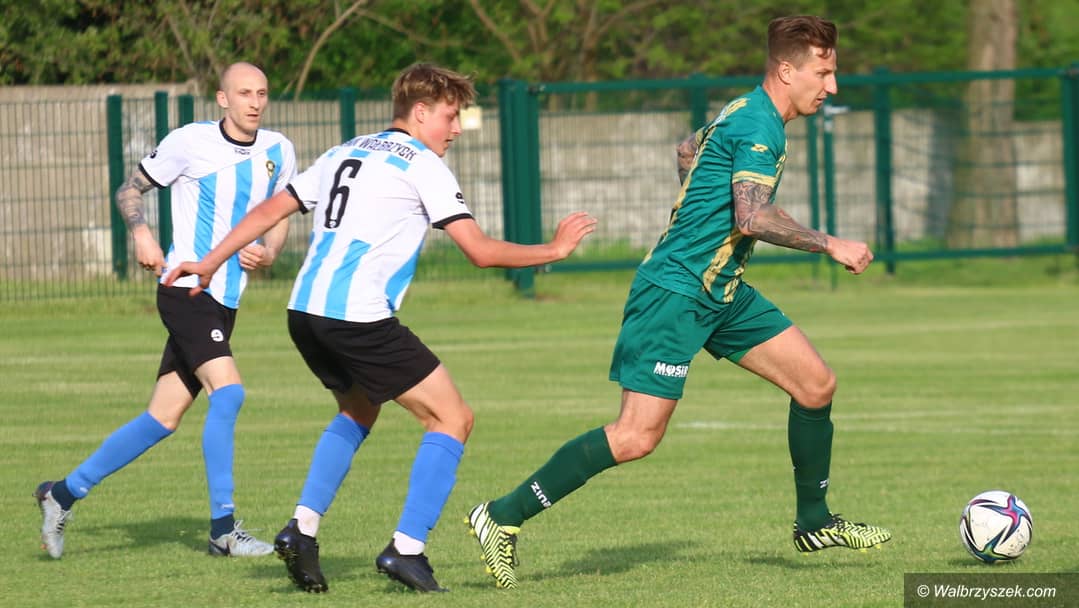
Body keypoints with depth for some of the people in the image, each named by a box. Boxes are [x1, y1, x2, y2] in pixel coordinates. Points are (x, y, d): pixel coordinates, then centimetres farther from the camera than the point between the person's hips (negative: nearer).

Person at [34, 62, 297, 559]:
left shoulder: (278, 152, 8)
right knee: (228, 389, -23)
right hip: (185, 289, -6)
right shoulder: (189, 142, -6)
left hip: (225, 301, 6)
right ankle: (223, 529, -19)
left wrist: (268, 253, -2)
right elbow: (129, 190, 4)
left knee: (163, 418, 6)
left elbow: (278, 218, 19)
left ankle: (64, 493, 20)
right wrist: (141, 233, -15)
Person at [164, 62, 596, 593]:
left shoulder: (344, 154, 21)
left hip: (304, 312, 8)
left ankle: (302, 528, 17)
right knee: (452, 418, 2)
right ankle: (406, 549, -6)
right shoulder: (422, 165, 0)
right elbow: (481, 251, -4)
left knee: (358, 410, 32)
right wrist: (554, 250, 8)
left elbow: (269, 211, 21)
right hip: (360, 318, -8)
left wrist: (209, 264, 27)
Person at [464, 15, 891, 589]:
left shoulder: (742, 112, 12)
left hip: (722, 293, 10)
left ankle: (814, 522, 23)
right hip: (676, 294, -10)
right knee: (636, 438, -14)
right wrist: (830, 245, -22)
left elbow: (688, 149, 31)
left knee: (817, 385, 8)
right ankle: (503, 517, -6)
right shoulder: (759, 126, -18)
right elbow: (752, 218, -30)